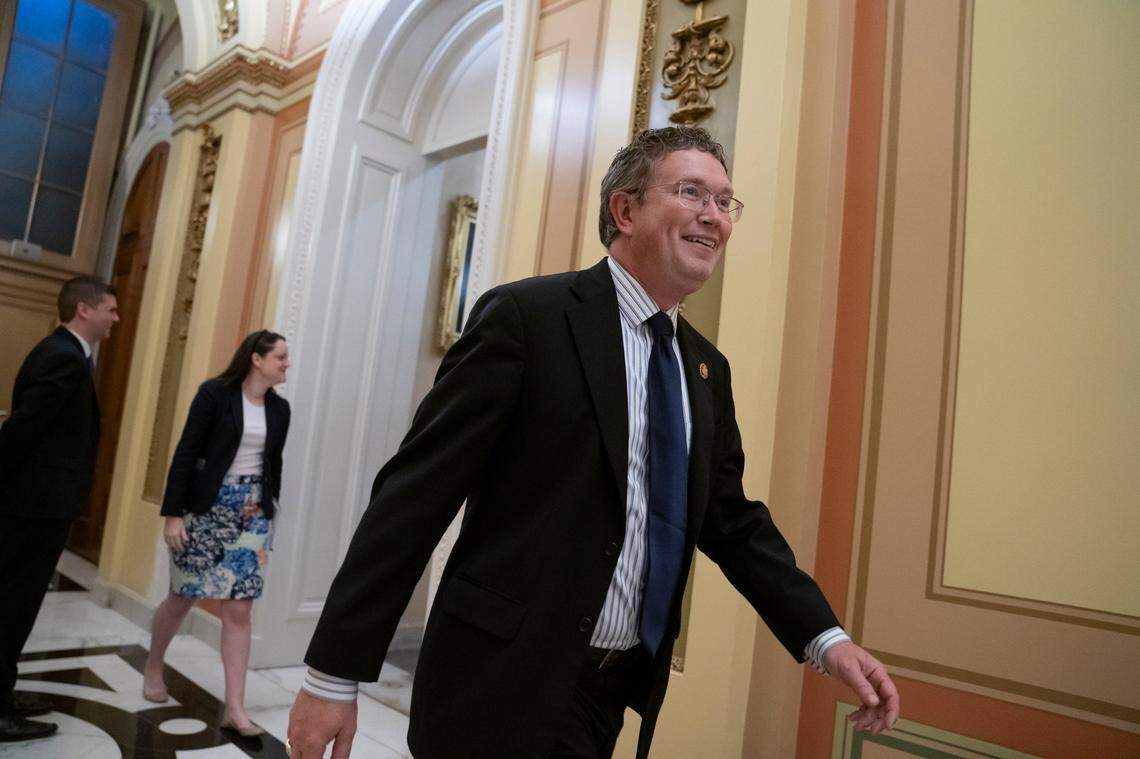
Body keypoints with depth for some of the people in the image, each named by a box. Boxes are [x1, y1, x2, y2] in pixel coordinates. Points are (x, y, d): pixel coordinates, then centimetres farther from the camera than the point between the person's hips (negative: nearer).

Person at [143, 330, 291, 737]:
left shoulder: (280, 408, 6)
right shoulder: (215, 392, -9)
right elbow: (186, 453, -10)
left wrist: (270, 512, 12)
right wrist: (172, 513, -13)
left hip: (252, 514, 4)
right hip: (206, 509, -3)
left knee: (239, 610, 0)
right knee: (183, 597, 11)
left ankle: (235, 709, 5)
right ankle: (152, 669, 39)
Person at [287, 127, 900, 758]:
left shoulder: (708, 369, 7)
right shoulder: (525, 317, -14)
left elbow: (731, 521, 12)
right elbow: (415, 493, -15)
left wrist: (825, 638, 2)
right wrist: (334, 671, -13)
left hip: (622, 687, 7)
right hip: (508, 687, -6)